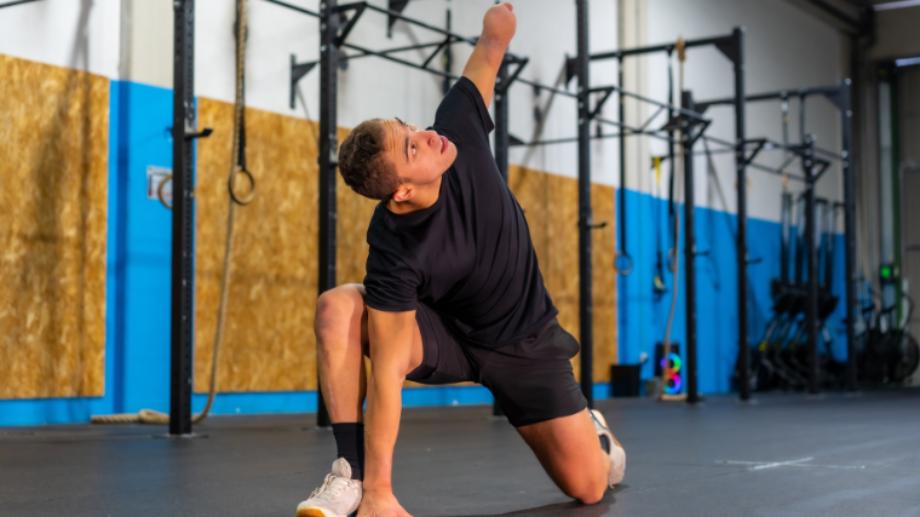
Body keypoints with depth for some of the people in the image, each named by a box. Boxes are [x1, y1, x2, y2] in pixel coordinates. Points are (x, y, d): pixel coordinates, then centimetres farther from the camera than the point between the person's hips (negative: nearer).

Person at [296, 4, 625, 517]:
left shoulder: (457, 133, -26)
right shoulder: (394, 252, -34)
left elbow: (487, 55, -5)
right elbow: (387, 373, -37)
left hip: (524, 340, 3)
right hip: (446, 333, -3)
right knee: (339, 309, -32)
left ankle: (596, 433, 33)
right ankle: (352, 472, -23)